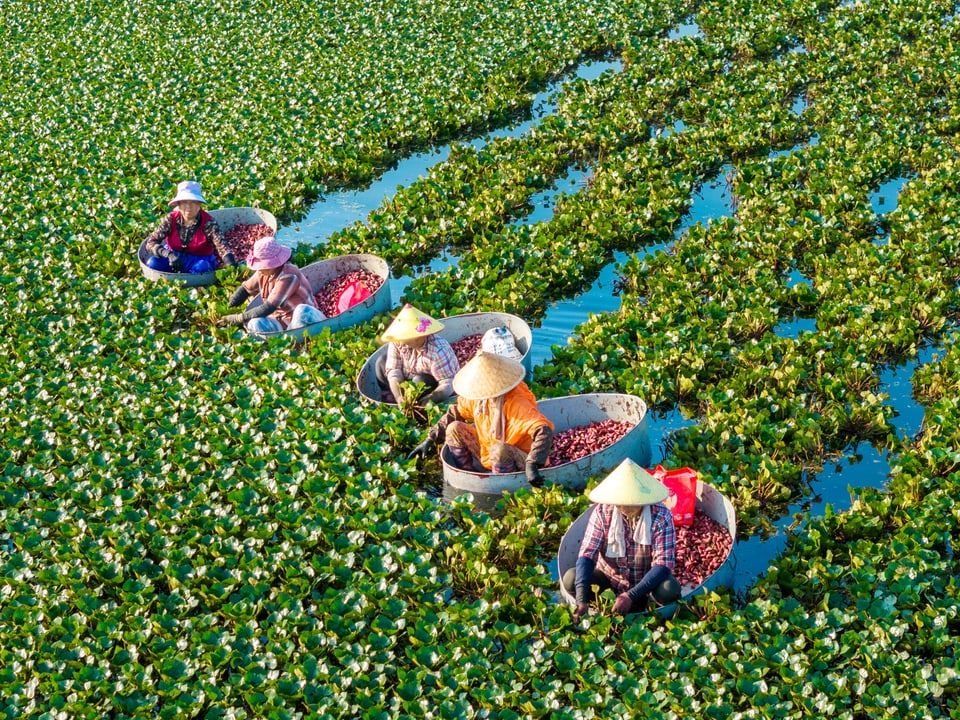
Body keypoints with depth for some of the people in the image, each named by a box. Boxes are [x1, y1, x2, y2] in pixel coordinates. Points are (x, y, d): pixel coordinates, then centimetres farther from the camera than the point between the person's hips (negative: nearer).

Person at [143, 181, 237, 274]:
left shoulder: (208, 223, -18)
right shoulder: (170, 220, -12)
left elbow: (222, 247, -29)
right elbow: (149, 242, -16)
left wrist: (232, 267, -50)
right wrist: (168, 254, -35)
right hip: (173, 259, 2)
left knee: (201, 269, -36)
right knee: (153, 262, -25)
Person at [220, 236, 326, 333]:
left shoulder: (289, 277, -24)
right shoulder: (263, 273, -1)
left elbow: (268, 308, -26)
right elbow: (245, 289, 16)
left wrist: (238, 318, -21)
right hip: (280, 323, 6)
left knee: (303, 310, -41)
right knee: (255, 324, -25)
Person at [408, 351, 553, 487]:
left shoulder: (516, 404, -30)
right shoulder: (479, 397, -7)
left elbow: (544, 431, -40)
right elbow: (454, 413, 9)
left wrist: (532, 466, -49)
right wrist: (429, 440, 4)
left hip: (518, 462, -7)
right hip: (487, 455, 7)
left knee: (500, 449, -39)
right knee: (454, 429, -4)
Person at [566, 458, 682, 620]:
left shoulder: (661, 516, -22)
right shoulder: (603, 512, -17)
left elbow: (663, 564, -26)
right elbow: (587, 554, -22)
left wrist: (631, 596, -38)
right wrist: (582, 600, -37)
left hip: (646, 581, -1)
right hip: (610, 579, 1)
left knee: (670, 590, -33)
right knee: (570, 580, -24)